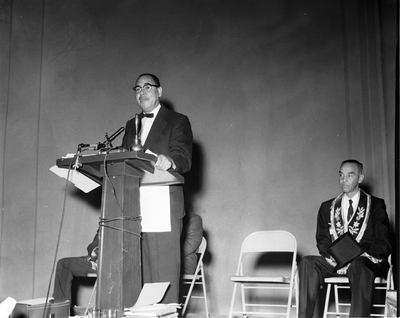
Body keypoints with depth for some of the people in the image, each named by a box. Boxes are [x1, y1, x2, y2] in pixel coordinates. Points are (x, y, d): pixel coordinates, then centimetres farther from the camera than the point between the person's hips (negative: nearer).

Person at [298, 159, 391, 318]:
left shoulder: (376, 205, 9)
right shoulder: (327, 207, 18)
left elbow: (383, 244, 1)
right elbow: (322, 241, 12)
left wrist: (357, 254, -16)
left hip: (365, 261, -3)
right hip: (335, 261, 3)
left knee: (359, 265, -38)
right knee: (307, 263, -25)